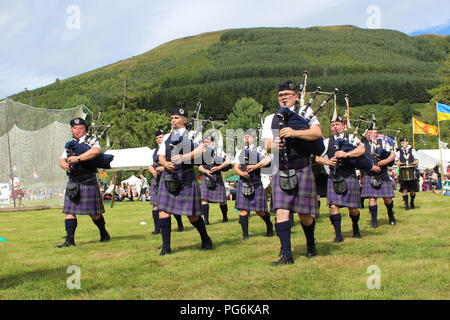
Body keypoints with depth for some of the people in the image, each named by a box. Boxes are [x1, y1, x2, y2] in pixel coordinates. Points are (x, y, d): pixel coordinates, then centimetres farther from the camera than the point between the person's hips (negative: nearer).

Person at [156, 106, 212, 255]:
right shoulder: (167, 137, 18)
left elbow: (202, 149, -12)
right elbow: (161, 157, 14)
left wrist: (184, 157, -22)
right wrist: (165, 163, -9)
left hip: (186, 176, -4)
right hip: (168, 177, 4)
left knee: (192, 215, 1)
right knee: (163, 211, -7)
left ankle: (206, 239, 26)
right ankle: (166, 247, 1)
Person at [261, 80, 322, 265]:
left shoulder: (305, 112, 8)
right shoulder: (271, 119, 15)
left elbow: (317, 133, -8)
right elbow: (267, 146, 7)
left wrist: (294, 133, -22)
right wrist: (273, 145, -16)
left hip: (302, 170, -2)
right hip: (280, 172, 2)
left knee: (304, 214, 4)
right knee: (281, 212, -10)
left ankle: (311, 244, 31)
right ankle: (287, 254, -6)